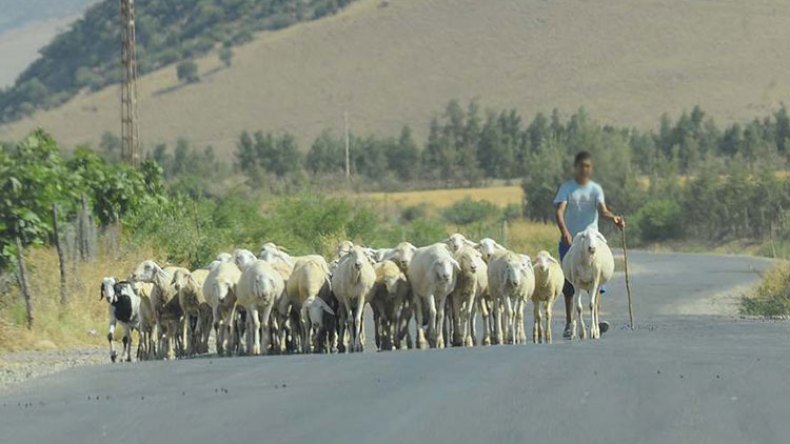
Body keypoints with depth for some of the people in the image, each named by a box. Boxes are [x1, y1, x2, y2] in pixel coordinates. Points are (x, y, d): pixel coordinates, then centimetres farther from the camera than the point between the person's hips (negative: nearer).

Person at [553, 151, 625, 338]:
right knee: (569, 285, 2)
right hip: (569, 241, -1)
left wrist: (613, 217, -32)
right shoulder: (566, 188, 1)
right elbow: (559, 211, -12)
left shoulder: (595, 189, 6)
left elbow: (602, 210, -9)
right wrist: (564, 231, -30)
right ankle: (569, 324, 8)